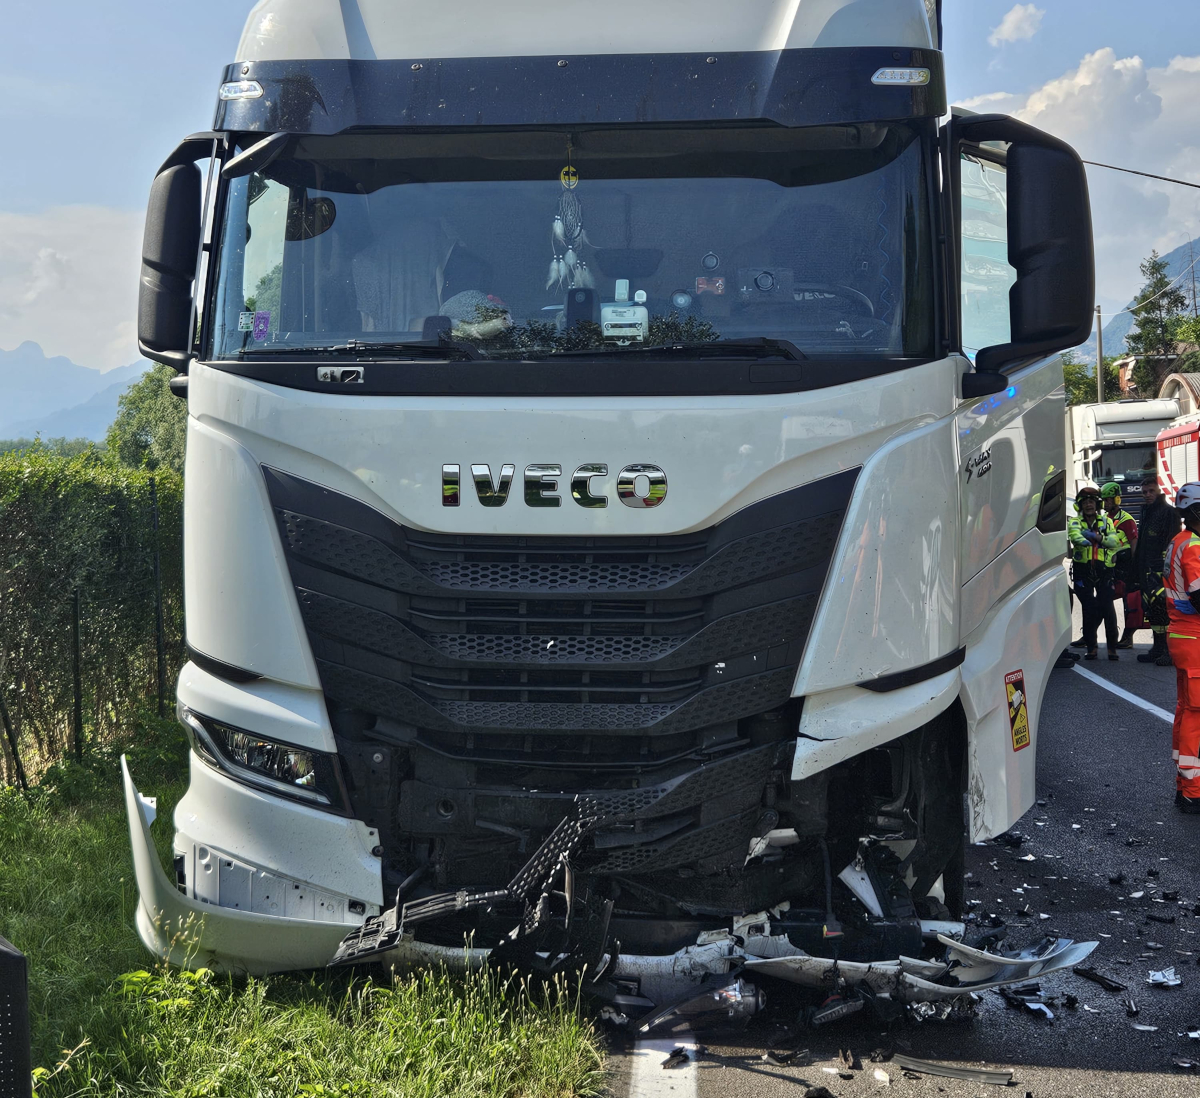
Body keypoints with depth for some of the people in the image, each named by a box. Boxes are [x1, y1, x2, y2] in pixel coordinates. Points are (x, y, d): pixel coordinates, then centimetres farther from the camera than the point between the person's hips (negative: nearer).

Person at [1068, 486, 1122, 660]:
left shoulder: (1107, 522, 15)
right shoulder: (1075, 522, 11)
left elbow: (1114, 541, -3)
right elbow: (1075, 535, -13)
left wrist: (1097, 537, -19)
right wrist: (1083, 540, -34)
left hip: (1104, 570, 0)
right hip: (1083, 570, 0)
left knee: (1107, 607, -8)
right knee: (1089, 610, -4)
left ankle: (1112, 647, 1)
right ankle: (1091, 647, 7)